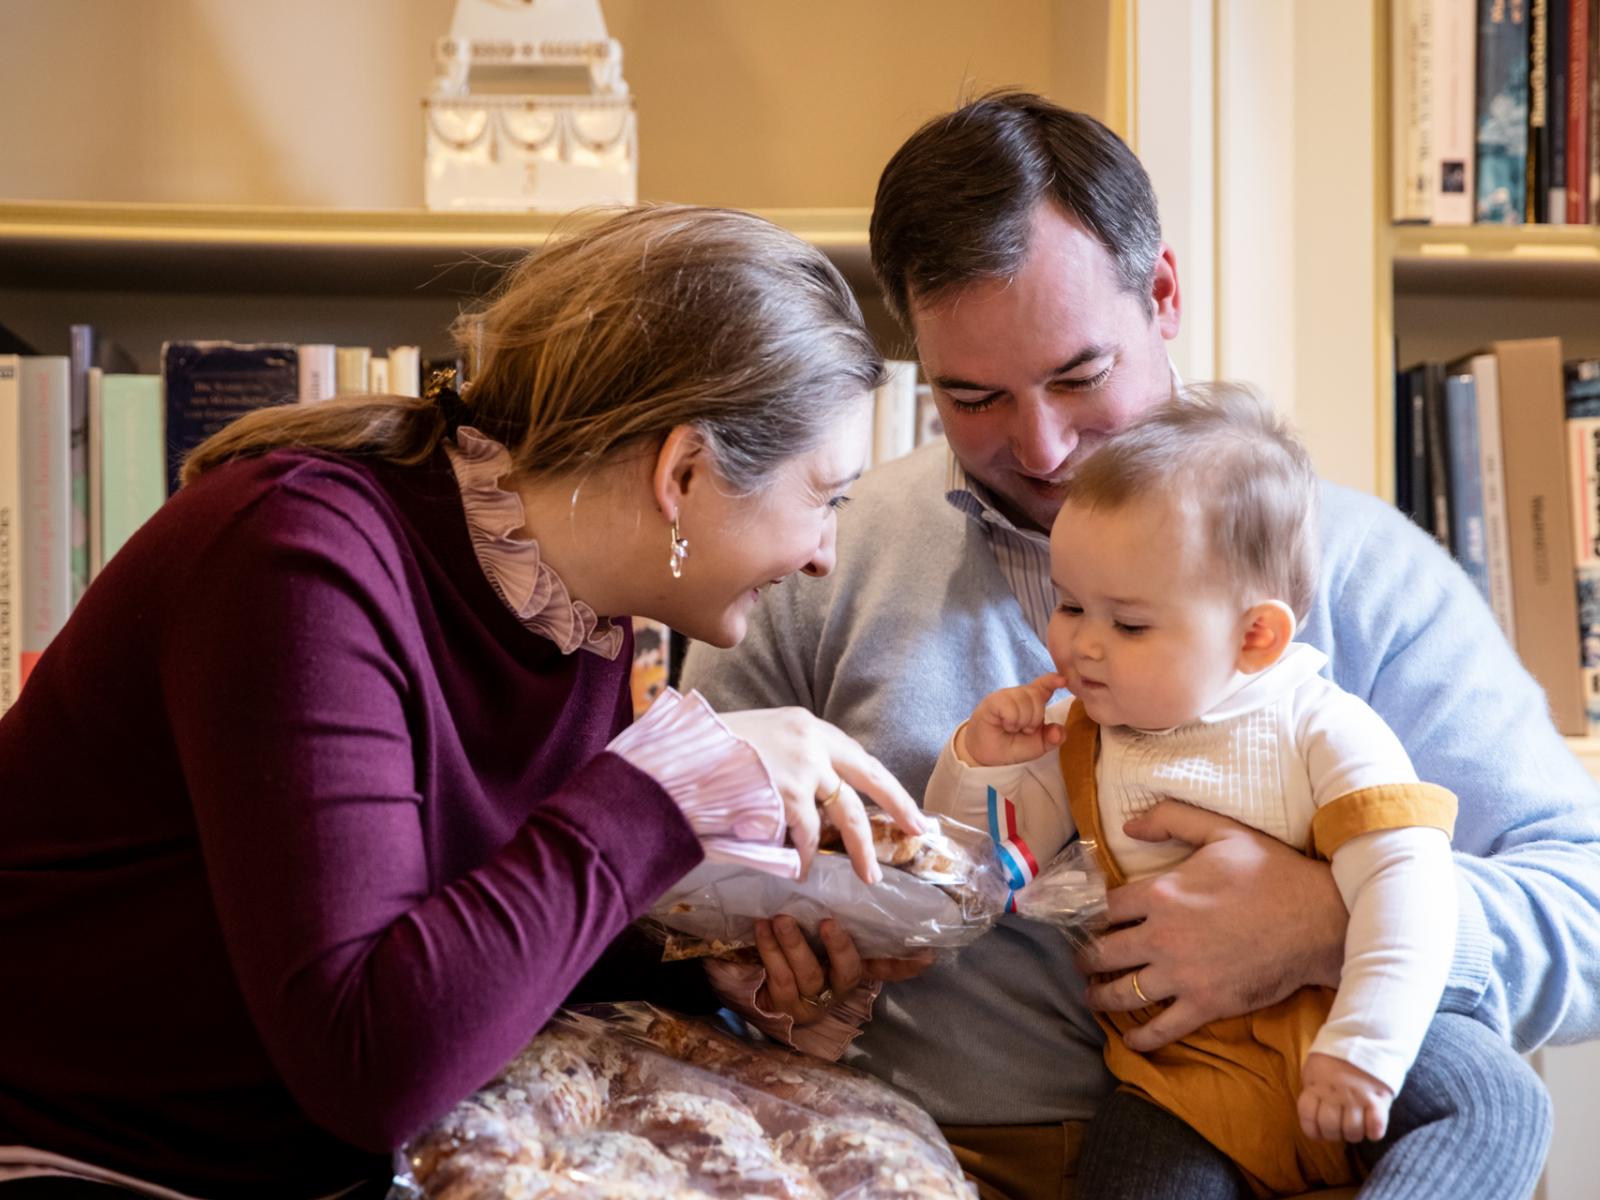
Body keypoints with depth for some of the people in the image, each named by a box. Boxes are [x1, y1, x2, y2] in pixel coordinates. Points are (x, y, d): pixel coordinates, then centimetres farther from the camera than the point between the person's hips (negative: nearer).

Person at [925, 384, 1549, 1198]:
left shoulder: (1322, 731, -6)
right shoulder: (1073, 743, 6)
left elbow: (1405, 884, -15)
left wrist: (1364, 1049, -24)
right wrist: (979, 768, -7)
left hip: (1323, 1033, -1)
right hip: (1183, 1076, 2)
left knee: (1498, 1101, -25)